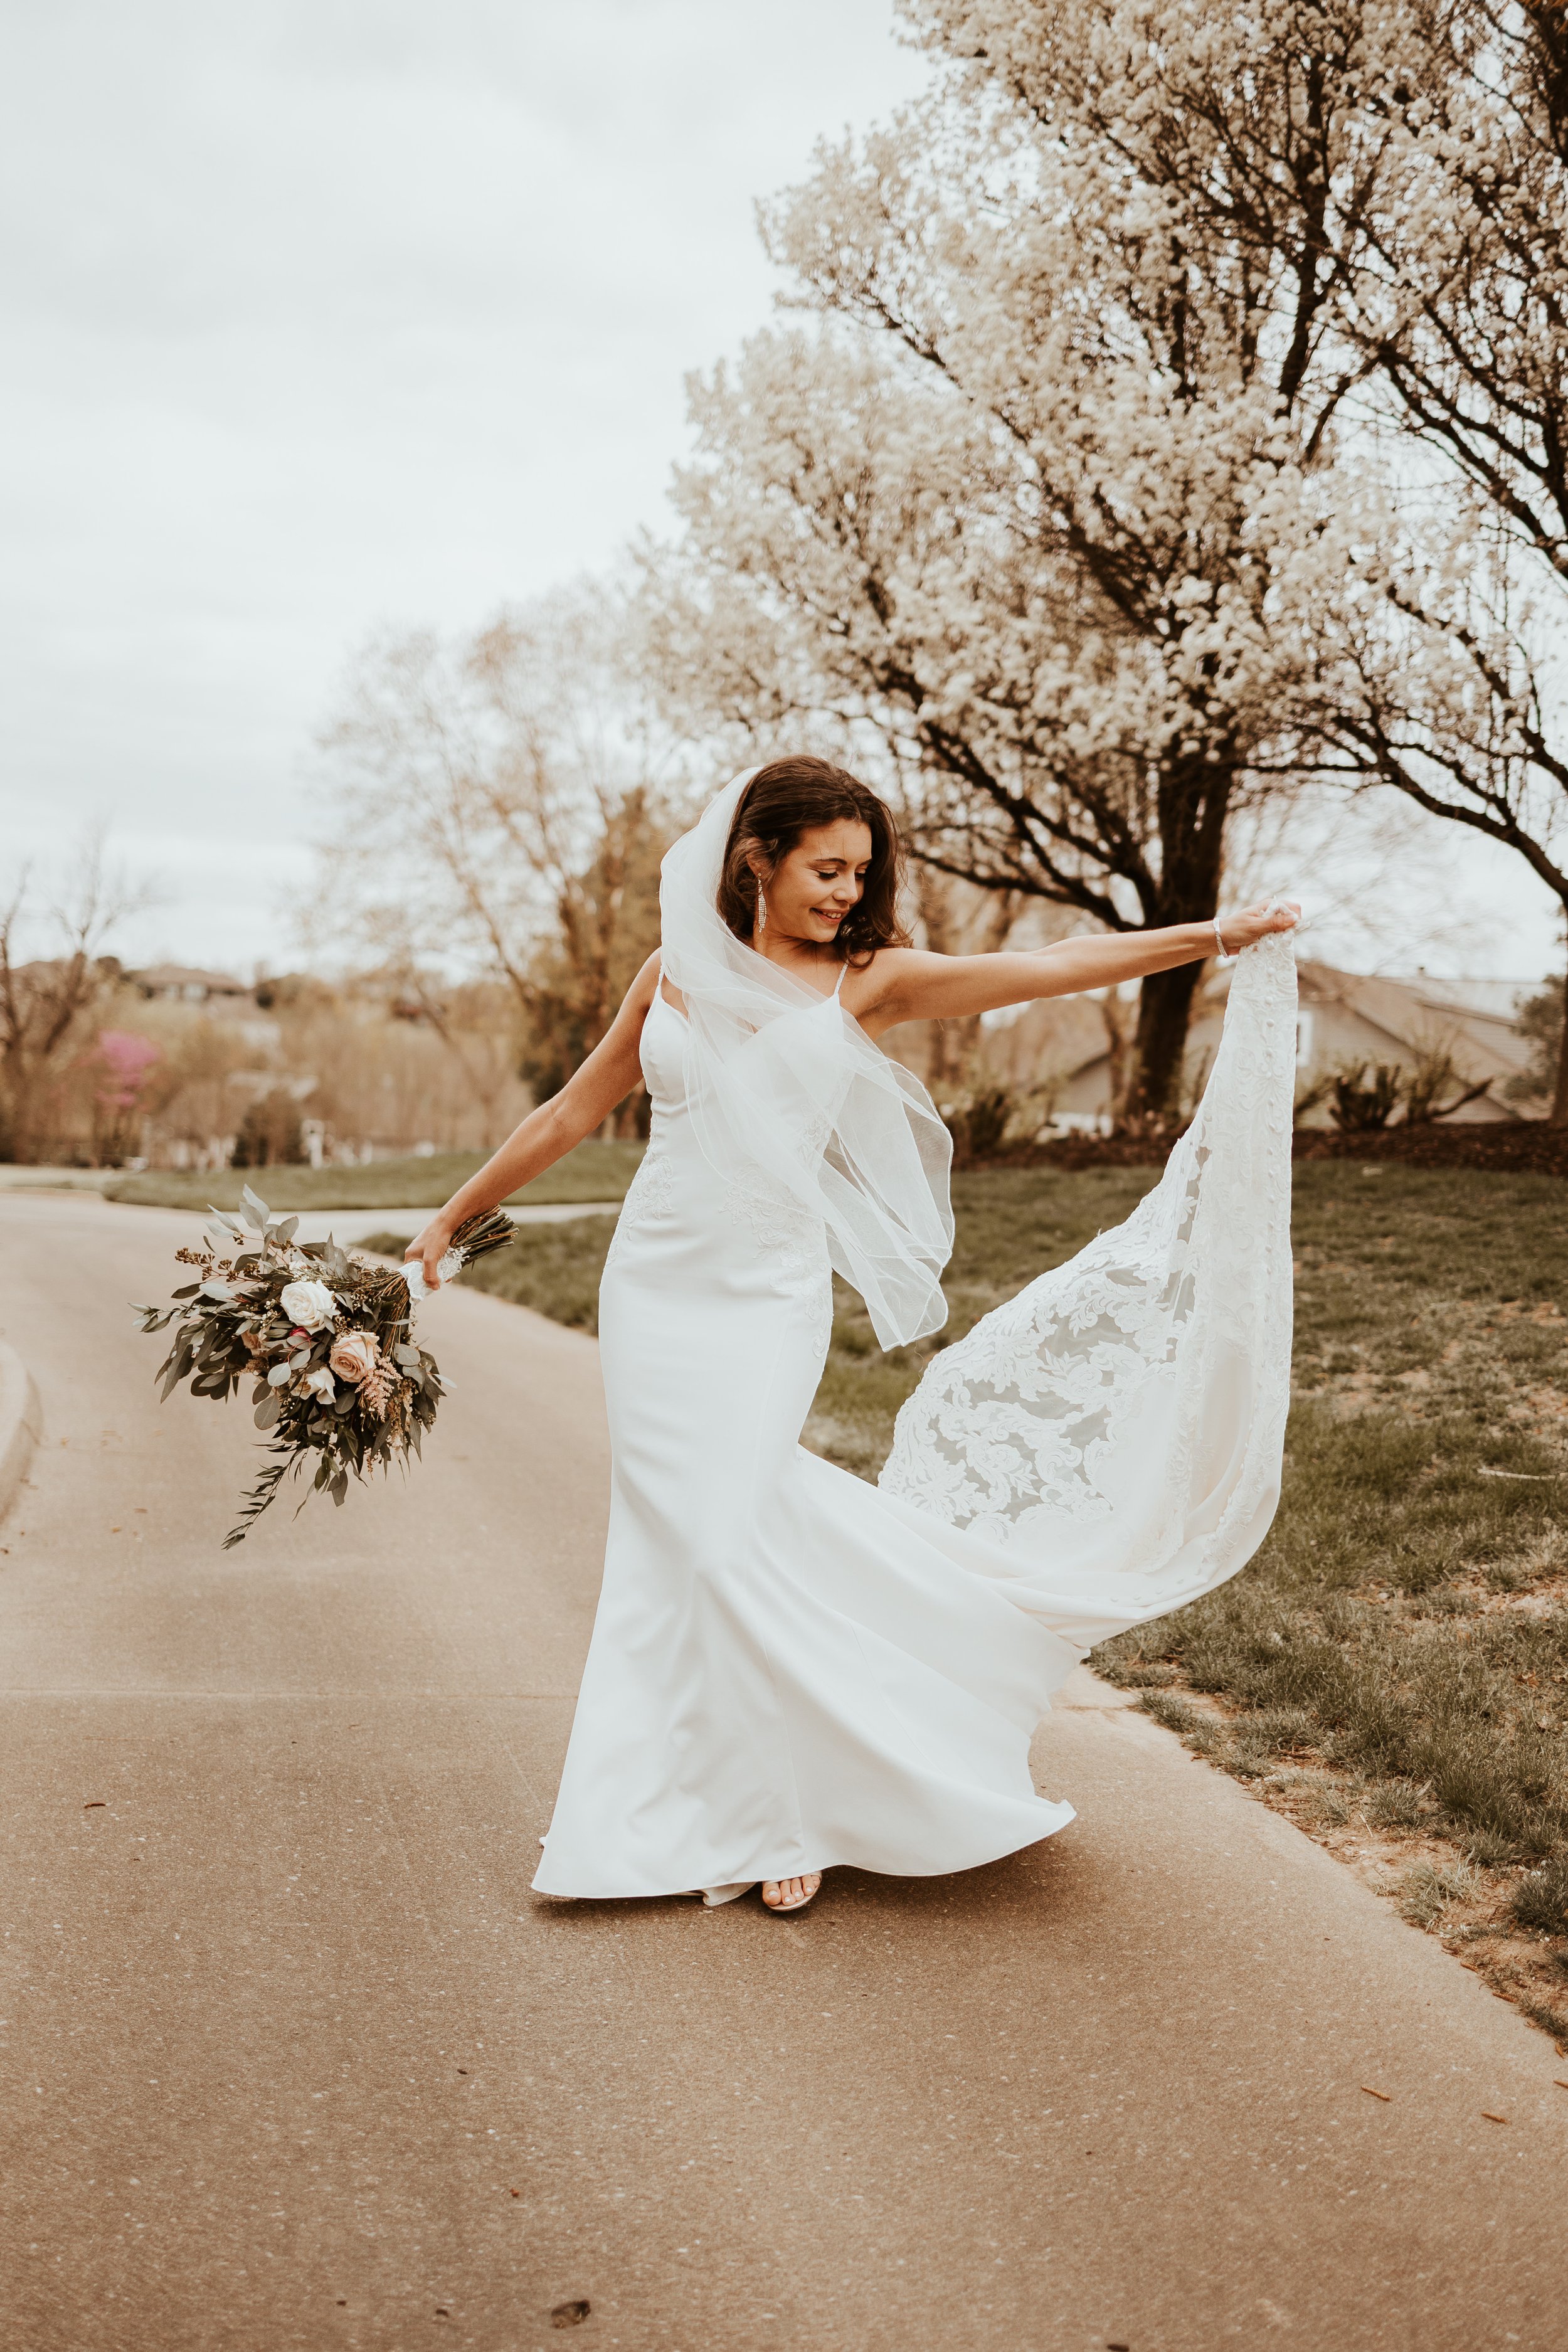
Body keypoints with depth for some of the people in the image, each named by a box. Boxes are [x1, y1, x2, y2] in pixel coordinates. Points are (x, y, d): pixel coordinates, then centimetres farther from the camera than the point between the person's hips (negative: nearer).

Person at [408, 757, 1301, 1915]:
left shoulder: (866, 981, 4)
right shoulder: (676, 973, 8)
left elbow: (1042, 968, -3)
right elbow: (575, 1112, 17)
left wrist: (1210, 937, -10)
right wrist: (453, 1215, 22)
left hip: (771, 1297, -2)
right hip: (654, 1285, 2)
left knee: (727, 1541, -9)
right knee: (677, 1546, 1)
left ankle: (780, 1810, 10)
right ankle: (715, 1808, 18)